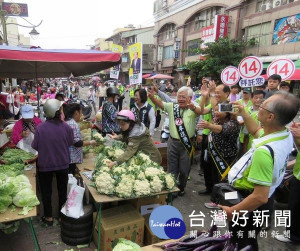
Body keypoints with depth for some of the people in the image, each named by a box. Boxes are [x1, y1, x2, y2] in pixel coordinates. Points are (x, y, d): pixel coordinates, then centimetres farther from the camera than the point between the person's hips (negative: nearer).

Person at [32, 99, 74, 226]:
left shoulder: (40, 128, -21)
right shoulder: (66, 127, -19)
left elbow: (35, 146, -10)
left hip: (45, 165, -1)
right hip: (63, 164, 1)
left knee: (46, 191, 18)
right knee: (62, 190, 20)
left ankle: (48, 217, 31)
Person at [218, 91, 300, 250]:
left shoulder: (264, 151, -37)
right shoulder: (286, 135, -9)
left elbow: (260, 197, -34)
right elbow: (257, 131, 14)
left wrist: (232, 211, -21)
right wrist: (243, 114, 6)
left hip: (252, 205, -8)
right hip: (265, 200, 8)